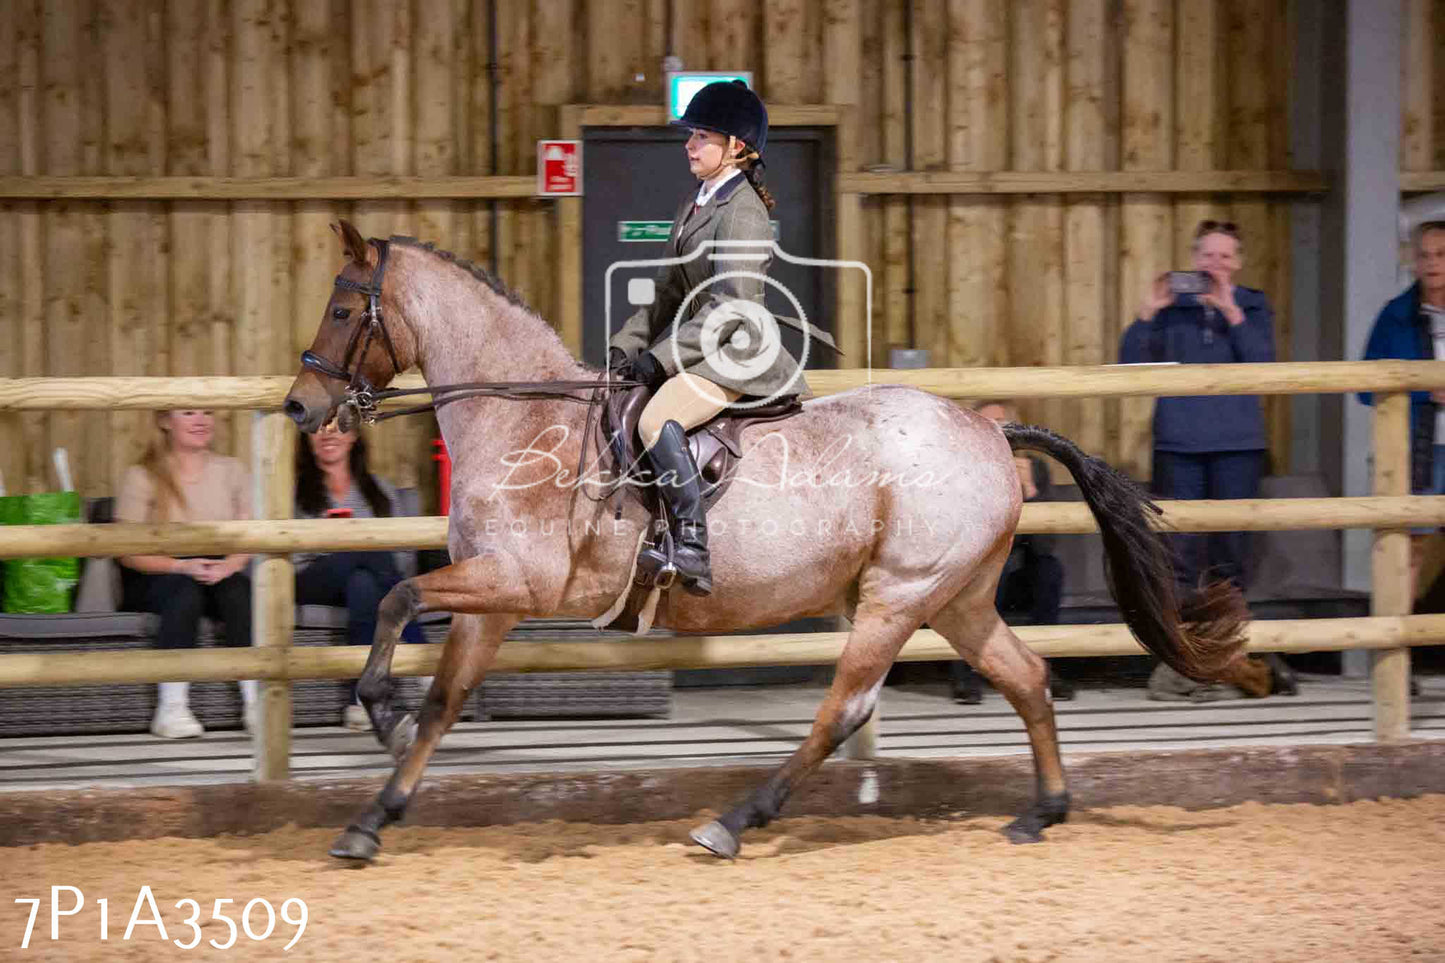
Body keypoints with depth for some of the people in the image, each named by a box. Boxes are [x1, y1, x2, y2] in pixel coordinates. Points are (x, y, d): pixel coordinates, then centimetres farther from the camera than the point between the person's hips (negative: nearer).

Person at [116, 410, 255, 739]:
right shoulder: (141, 477, 1)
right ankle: (171, 709, -38)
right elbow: (128, 552, -6)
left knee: (239, 589, -30)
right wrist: (183, 566, -21)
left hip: (222, 572, 3)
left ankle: (255, 700, -36)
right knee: (186, 591, -35)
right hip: (156, 576, -3)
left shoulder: (230, 470, 12)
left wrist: (231, 564, -18)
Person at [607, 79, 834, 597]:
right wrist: (625, 346, 10)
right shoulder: (695, 204, 15)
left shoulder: (743, 213, -15)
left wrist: (659, 359, -22)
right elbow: (670, 292, 21)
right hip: (701, 344, 10)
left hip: (738, 353, -10)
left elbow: (730, 307, -22)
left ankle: (694, 550, -35)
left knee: (656, 419, -31)